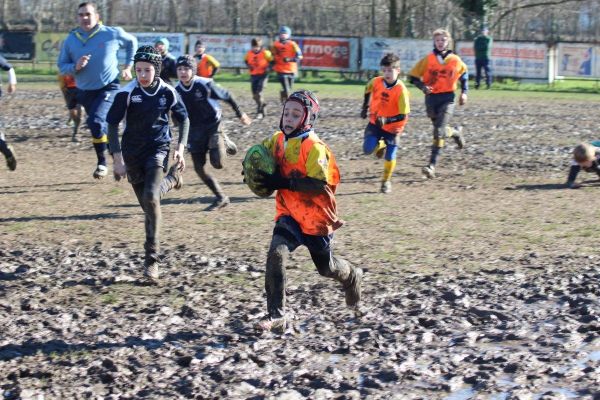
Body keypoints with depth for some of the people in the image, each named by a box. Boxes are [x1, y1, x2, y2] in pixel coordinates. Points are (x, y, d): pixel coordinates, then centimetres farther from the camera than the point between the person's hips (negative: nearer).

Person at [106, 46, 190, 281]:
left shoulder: (168, 92, -7)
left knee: (151, 197, -22)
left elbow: (183, 119, 8)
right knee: (147, 206, 7)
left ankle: (151, 259, -13)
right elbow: (112, 125, -7)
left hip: (158, 149, -1)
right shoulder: (127, 93, -11)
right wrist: (118, 158, -12)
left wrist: (181, 147, -4)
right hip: (132, 152, 2)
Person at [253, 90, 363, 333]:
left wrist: (283, 183, -31)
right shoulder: (278, 140, -1)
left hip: (316, 217, -4)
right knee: (276, 253, -20)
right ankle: (276, 316, -16)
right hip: (289, 214, 4)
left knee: (326, 268, 16)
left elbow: (320, 184, -29)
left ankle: (352, 276, 52)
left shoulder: (314, 147, -22)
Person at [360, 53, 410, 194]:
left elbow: (403, 116, -25)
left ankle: (386, 181, 24)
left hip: (392, 127, -3)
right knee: (368, 149, -13)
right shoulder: (376, 82, -12)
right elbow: (368, 90, 15)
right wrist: (365, 107, 16)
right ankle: (380, 145, 23)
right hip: (375, 123, 3)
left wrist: (386, 120, -35)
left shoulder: (401, 91, -24)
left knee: (390, 157, -1)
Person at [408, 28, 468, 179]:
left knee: (439, 131, -15)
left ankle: (432, 165, -14)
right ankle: (456, 133, 52)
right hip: (431, 98, 2)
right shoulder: (428, 59, -2)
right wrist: (422, 87, -16)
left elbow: (464, 74, 20)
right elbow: (413, 76, 1)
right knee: (440, 130, 17)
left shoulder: (455, 60, 0)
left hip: (447, 99, -2)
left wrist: (464, 92, 12)